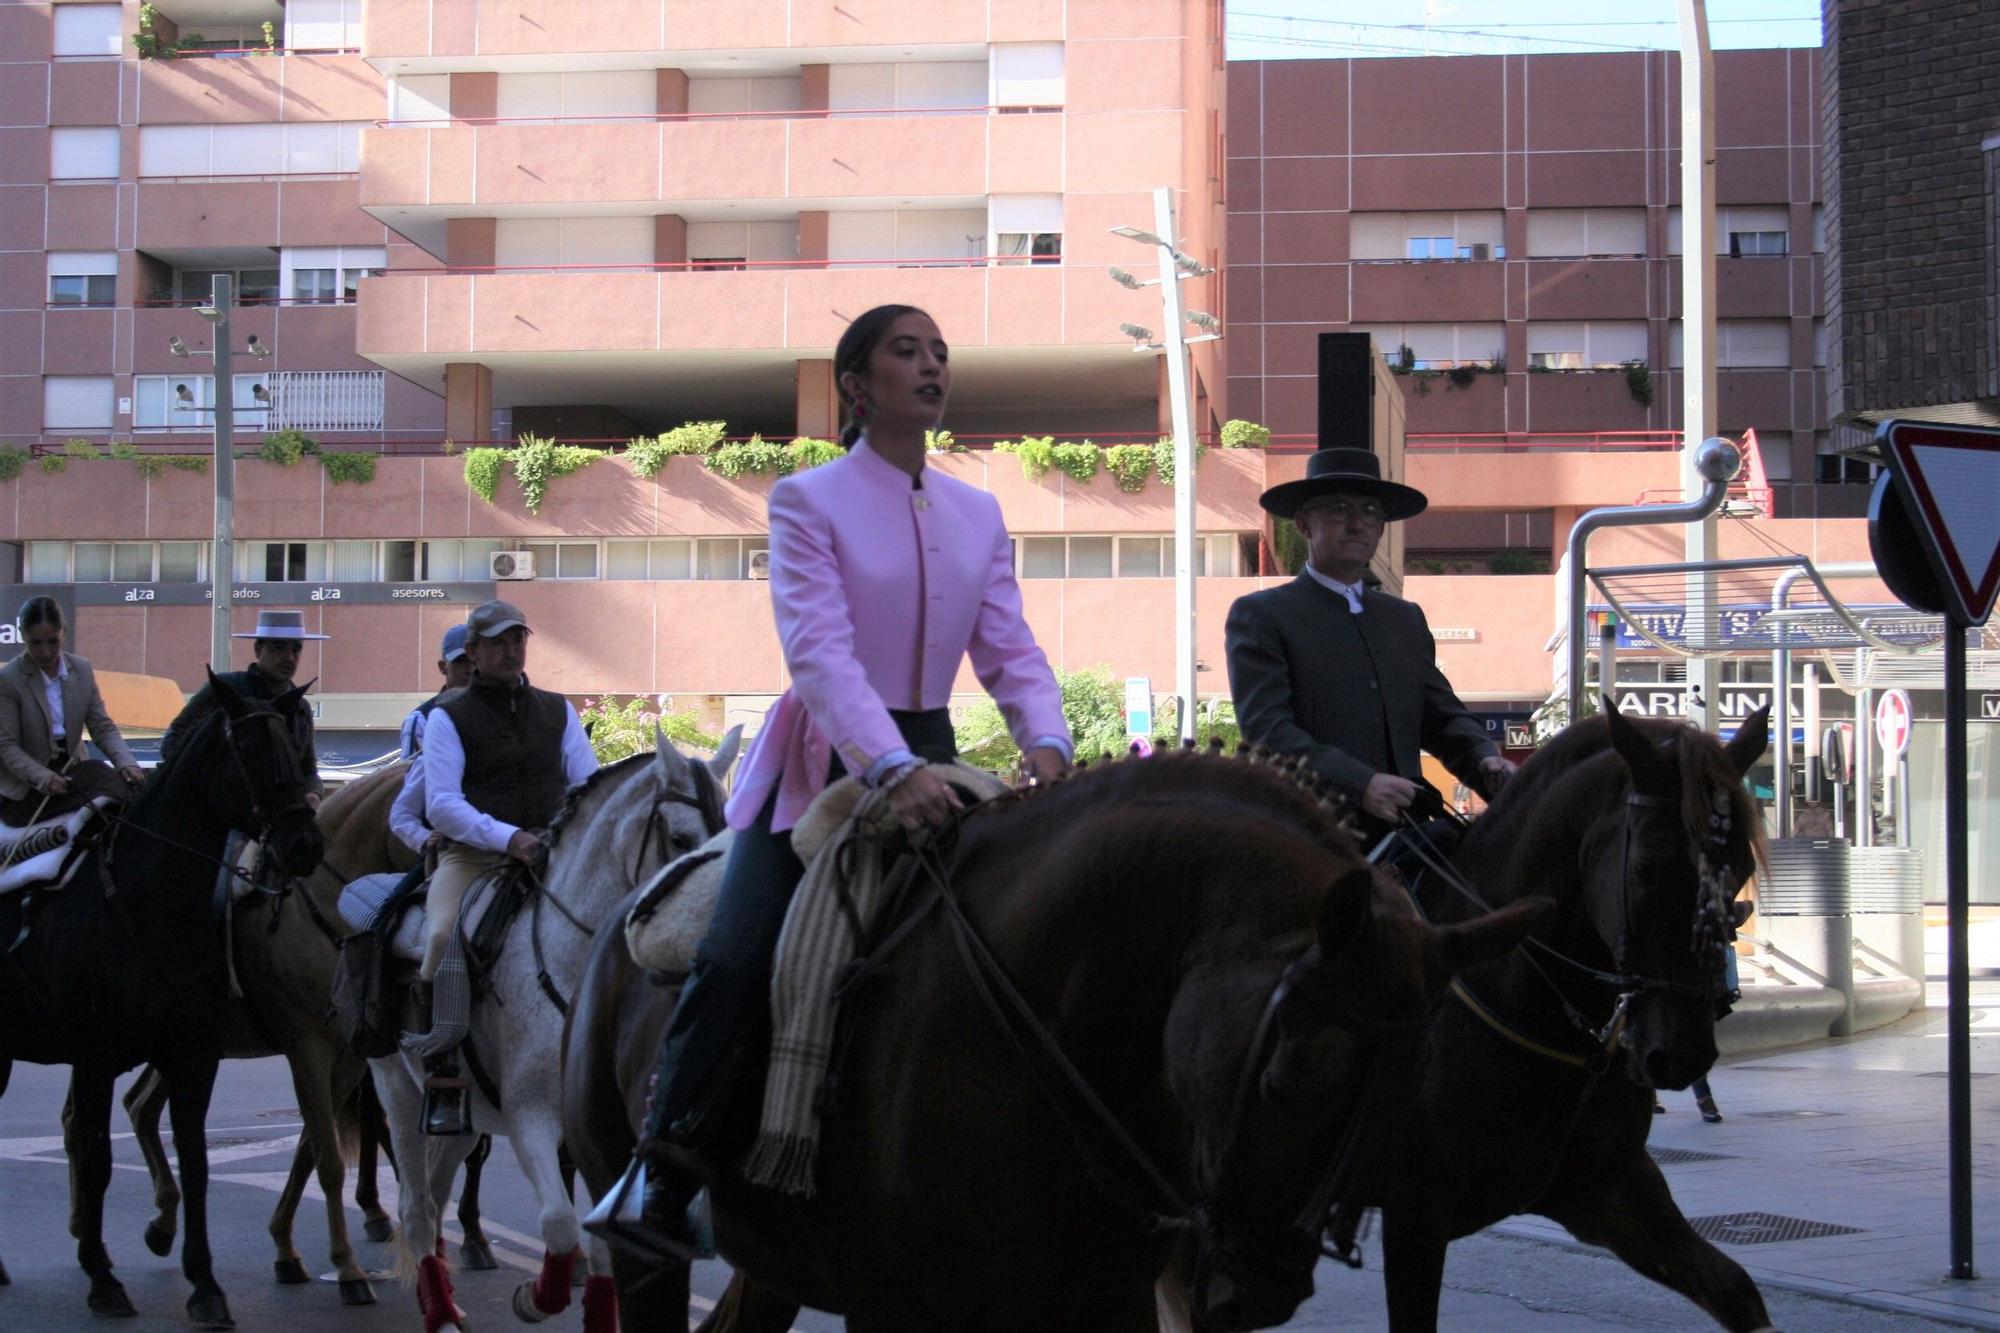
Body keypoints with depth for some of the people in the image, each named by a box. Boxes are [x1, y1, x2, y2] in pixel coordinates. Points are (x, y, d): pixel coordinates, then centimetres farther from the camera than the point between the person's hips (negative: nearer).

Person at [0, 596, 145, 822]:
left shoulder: (82, 670, 0)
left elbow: (103, 728, -2)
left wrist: (126, 763, -21)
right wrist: (44, 778, -32)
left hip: (73, 776, 4)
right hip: (27, 791, -4)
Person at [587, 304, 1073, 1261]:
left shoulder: (978, 515, 10)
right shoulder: (808, 501, -6)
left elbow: (1011, 651, 2)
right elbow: (819, 652, -19)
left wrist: (1046, 742, -19)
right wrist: (890, 769, -33)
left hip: (927, 760, 5)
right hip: (824, 761, -4)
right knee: (737, 958, -17)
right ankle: (661, 1173, -6)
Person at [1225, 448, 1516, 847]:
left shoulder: (1407, 618, 22)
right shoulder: (1260, 615, 2)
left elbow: (1442, 715, 19)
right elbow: (1266, 728, -10)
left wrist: (1485, 759, -4)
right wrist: (1360, 784, -23)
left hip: (1402, 829, 5)